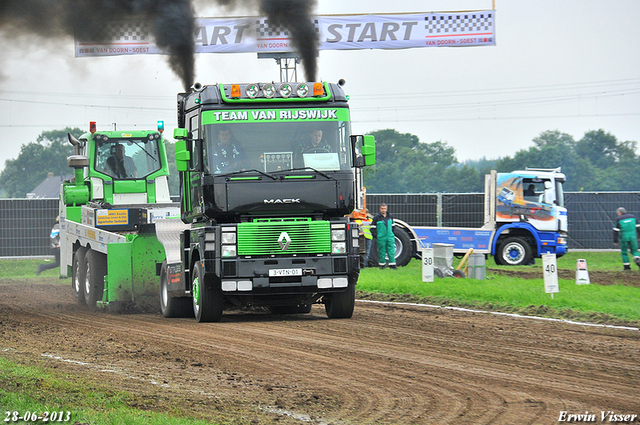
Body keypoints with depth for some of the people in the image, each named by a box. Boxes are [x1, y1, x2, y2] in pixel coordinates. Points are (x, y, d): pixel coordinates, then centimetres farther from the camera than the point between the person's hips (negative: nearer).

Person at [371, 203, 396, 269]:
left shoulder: (390, 216, 10)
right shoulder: (377, 217, -4)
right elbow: (373, 227, -1)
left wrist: (392, 233, 22)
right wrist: (375, 235, -9)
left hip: (390, 236, 3)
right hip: (381, 238, -3)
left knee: (391, 251, -3)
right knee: (382, 251, 3)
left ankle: (392, 264, -2)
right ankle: (382, 264, 15)